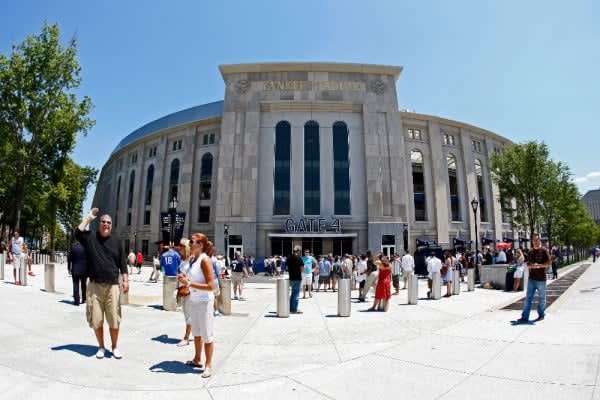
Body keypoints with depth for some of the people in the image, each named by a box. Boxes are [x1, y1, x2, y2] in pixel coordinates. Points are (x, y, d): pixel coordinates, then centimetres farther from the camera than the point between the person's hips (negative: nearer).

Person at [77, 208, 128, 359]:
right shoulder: (90, 238, 4)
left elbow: (122, 263, 6)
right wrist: (88, 217, -9)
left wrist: (125, 280, -1)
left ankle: (115, 347, 20)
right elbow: (78, 233, -20)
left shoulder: (116, 241, 6)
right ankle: (101, 347, 26)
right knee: (96, 320, 8)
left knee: (114, 320, 4)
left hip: (112, 286, 0)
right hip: (95, 286, 0)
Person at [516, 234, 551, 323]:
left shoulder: (544, 250, -3)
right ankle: (525, 317, 2)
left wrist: (539, 265, -19)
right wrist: (531, 266, -9)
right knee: (528, 298, 2)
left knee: (542, 298, 9)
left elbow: (548, 263, -7)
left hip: (541, 278, -4)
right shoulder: (530, 251, 10)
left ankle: (541, 315, 25)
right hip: (531, 278, 4)